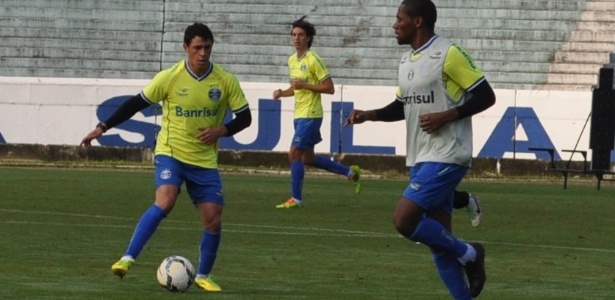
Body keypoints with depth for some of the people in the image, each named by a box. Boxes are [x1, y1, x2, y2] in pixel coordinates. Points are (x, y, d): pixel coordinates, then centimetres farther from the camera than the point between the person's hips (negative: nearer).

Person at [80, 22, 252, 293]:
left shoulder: (226, 81, -6)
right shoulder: (169, 78, -10)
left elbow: (244, 117, 4)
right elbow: (136, 104, -1)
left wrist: (222, 130, -15)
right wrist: (103, 127, -4)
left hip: (205, 161, 3)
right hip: (171, 152, -3)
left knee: (213, 220, -2)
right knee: (165, 201, -28)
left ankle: (203, 276, 21)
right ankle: (128, 258, -27)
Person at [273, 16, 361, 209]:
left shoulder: (314, 60, -14)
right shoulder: (292, 60, 11)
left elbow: (329, 88, -15)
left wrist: (304, 85, -22)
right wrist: (282, 93, 4)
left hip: (310, 115, -9)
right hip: (300, 115, 9)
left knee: (294, 154, -10)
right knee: (308, 158, 14)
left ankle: (296, 199, -1)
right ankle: (350, 172, 28)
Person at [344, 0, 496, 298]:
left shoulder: (449, 54, -12)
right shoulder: (406, 61, 13)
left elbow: (486, 96, -11)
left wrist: (446, 116, -19)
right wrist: (369, 115, 9)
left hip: (445, 157, -8)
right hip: (419, 159, 8)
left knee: (404, 220, -17)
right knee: (438, 238, 6)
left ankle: (467, 254, 2)